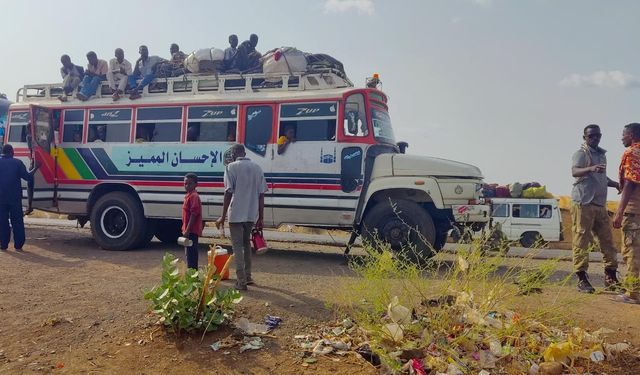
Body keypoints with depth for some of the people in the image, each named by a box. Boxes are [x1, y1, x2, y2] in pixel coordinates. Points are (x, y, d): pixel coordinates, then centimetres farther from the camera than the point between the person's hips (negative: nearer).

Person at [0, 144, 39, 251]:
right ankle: (18, 245, 3)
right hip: (15, 198, -1)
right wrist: (36, 168, 8)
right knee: (17, 222, 4)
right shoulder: (17, 162, -5)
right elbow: (27, 177, -4)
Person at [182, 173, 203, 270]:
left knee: (191, 253, -7)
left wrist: (187, 230, -22)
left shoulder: (193, 196, -16)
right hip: (189, 230, 10)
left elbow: (194, 214, -21)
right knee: (189, 253, 17)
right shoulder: (189, 195, 15)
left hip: (191, 230, -10)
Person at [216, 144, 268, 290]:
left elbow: (228, 193, -10)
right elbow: (261, 194, 7)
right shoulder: (257, 168, 10)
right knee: (246, 243, 21)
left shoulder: (232, 167, -4)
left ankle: (241, 281, -1)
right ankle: (248, 277, 26)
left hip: (236, 214, -5)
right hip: (252, 214, 5)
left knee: (237, 246, 2)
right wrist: (261, 217, 11)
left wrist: (223, 216, -6)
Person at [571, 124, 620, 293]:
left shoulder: (602, 154, 20)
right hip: (583, 203, -8)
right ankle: (582, 279, -3)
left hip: (600, 204, 8)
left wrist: (616, 184, 15)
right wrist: (591, 168, -42)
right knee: (582, 241, -6)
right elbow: (574, 171, -24)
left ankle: (610, 277, 15)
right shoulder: (581, 153, -4)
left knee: (608, 240, 8)